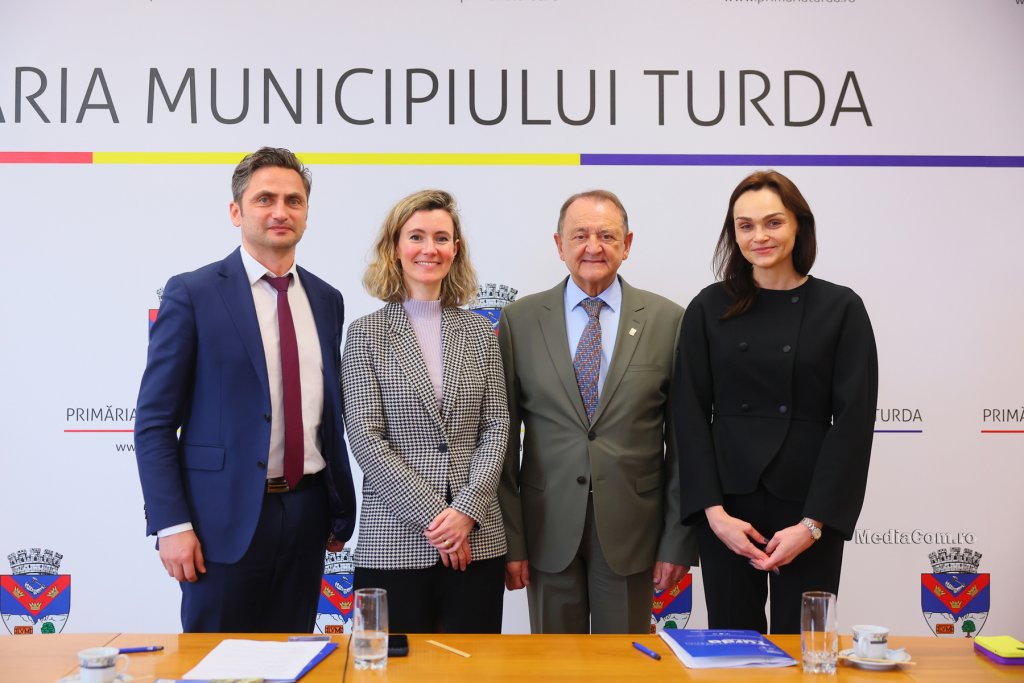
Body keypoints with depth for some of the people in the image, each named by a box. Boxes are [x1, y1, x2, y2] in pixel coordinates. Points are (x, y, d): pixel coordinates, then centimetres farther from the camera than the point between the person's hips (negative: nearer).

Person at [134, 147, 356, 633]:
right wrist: (171, 525, -12)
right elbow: (154, 422, -6)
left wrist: (341, 511, 14)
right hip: (226, 517, -4)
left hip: (306, 514, 5)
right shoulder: (192, 294, -5)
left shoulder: (326, 300, 9)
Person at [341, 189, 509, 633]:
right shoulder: (366, 334, 1)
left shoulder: (480, 332, 9)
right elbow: (365, 438, -5)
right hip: (393, 538, -2)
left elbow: (496, 426, 5)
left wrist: (467, 508, -9)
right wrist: (432, 515, -11)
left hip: (476, 539, 2)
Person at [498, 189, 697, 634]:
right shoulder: (519, 321, 1)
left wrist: (678, 542, -2)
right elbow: (503, 435, 1)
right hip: (549, 529, 1)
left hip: (631, 529, 0)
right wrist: (509, 539, -2)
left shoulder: (667, 321, 0)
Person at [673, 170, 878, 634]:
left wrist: (814, 523, -10)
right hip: (726, 509, 1)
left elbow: (853, 420, -4)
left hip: (809, 509, -1)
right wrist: (713, 510, -8)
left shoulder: (840, 308, 0)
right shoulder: (709, 308, 4)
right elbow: (690, 413, 1)